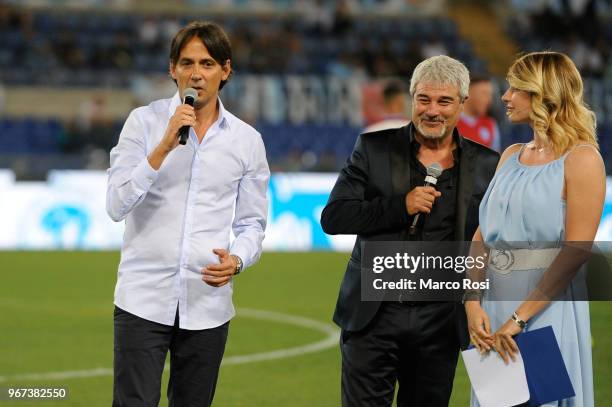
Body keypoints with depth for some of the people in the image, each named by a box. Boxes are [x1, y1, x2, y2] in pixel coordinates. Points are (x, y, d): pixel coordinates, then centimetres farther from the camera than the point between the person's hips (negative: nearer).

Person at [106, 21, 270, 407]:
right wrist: (164, 147, -19)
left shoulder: (247, 140, 5)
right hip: (144, 298, -2)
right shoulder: (145, 122, -1)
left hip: (207, 302, 2)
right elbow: (117, 205, -9)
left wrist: (236, 261, -12)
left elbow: (251, 223, 10)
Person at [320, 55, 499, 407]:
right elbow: (333, 218, -5)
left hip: (440, 322, 1)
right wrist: (400, 206, -16)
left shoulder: (486, 166, 3)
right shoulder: (374, 149, 1)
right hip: (373, 315, -1)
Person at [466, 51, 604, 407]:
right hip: (495, 303, 6)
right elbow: (483, 235, 7)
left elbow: (574, 255, -16)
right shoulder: (512, 156, 10)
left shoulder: (582, 160, -10)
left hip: (547, 307, -6)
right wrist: (473, 304, -7)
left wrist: (518, 318, -19)